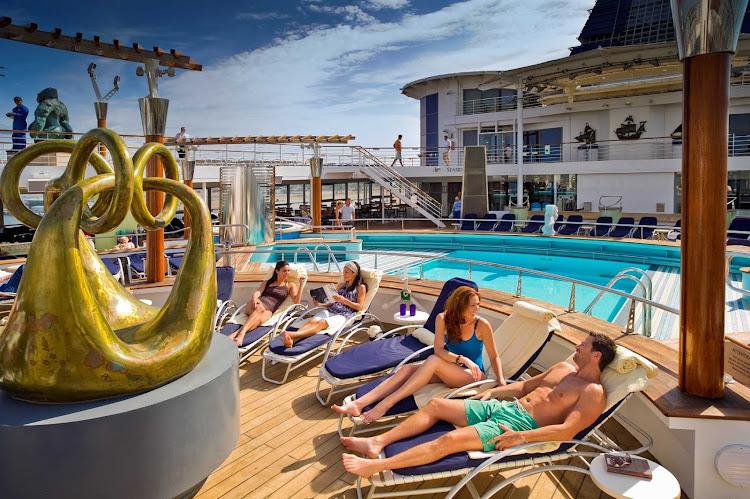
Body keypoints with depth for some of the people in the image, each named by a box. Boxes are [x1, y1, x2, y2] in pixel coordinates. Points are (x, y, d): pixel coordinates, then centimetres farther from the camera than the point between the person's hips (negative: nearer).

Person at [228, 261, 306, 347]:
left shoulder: (290, 286, 21)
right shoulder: (267, 282, 26)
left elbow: (296, 301, 5)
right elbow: (258, 292, 8)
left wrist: (301, 285, -5)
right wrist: (254, 298, -17)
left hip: (268, 310, -1)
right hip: (253, 307, 1)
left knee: (261, 318, -40)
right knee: (260, 308, -39)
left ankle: (235, 334, -55)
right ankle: (241, 333, -57)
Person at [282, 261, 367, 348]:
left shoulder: (361, 287, 10)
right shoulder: (341, 286, 27)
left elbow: (360, 307, -1)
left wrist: (343, 300, -12)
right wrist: (320, 304, 8)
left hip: (344, 315, -6)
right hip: (331, 311, 6)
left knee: (322, 323, -36)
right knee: (312, 321, -29)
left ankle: (293, 335, -60)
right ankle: (291, 340, -56)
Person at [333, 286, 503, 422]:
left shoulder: (482, 325, -12)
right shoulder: (443, 319, -5)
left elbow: (494, 357, -3)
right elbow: (439, 350, -13)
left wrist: (501, 380, -18)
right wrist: (462, 359, -28)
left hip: (472, 376, -4)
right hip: (447, 370, 4)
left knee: (433, 361, -33)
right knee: (406, 369, -21)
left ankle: (385, 404, -37)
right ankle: (358, 404, -34)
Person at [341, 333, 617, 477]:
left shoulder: (593, 393, -8)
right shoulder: (564, 368, 17)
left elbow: (568, 430, -20)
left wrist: (522, 437, -26)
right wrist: (492, 392, 17)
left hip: (520, 425, -9)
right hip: (502, 407, 9)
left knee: (450, 440, -25)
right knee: (436, 404, -3)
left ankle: (374, 466, -23)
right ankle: (378, 442, -2)